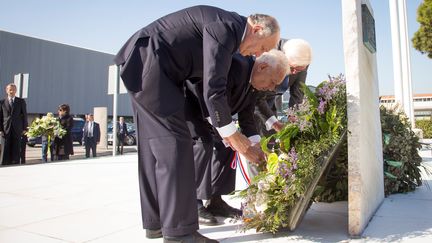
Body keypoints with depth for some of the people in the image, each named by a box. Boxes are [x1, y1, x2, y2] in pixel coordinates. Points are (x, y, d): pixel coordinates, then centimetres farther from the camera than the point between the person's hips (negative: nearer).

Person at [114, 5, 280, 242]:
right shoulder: (226, 26, -15)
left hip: (144, 65, 10)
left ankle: (156, 223, 18)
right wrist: (233, 137, -13)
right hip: (147, 63, -10)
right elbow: (213, 88, -21)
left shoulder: (228, 29, 14)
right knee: (174, 143, -12)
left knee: (156, 146, 9)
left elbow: (212, 84, 18)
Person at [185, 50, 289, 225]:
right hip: (187, 100, -9)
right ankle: (192, 204, -12)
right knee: (203, 142, -23)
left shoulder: (252, 84, -1)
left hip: (210, 109, 10)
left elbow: (246, 119, 2)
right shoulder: (236, 65, -31)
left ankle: (215, 201, 9)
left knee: (226, 145, 2)